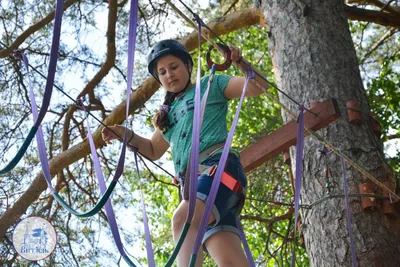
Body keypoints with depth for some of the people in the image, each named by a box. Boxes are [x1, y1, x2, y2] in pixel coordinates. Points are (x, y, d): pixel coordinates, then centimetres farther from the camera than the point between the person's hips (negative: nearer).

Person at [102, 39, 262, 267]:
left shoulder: (210, 84, 18)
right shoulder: (170, 111, 32)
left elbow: (256, 88, 8)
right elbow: (153, 150, 40)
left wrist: (242, 63, -11)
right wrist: (127, 135, 23)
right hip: (193, 181, 5)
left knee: (183, 220, -36)